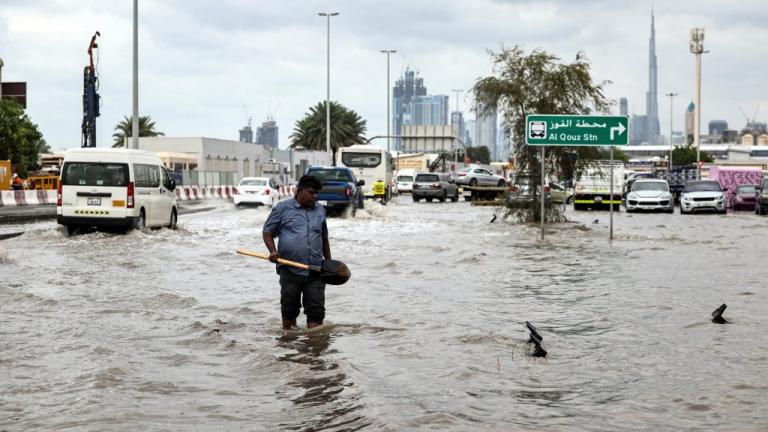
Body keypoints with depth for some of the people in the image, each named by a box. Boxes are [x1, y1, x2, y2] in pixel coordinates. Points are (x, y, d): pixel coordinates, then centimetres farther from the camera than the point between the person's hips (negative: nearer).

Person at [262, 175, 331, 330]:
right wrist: (273, 251, -12)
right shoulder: (282, 208, 2)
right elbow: (267, 232, 5)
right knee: (289, 307, 6)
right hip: (290, 269, -3)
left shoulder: (320, 210, 14)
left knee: (316, 308, -4)